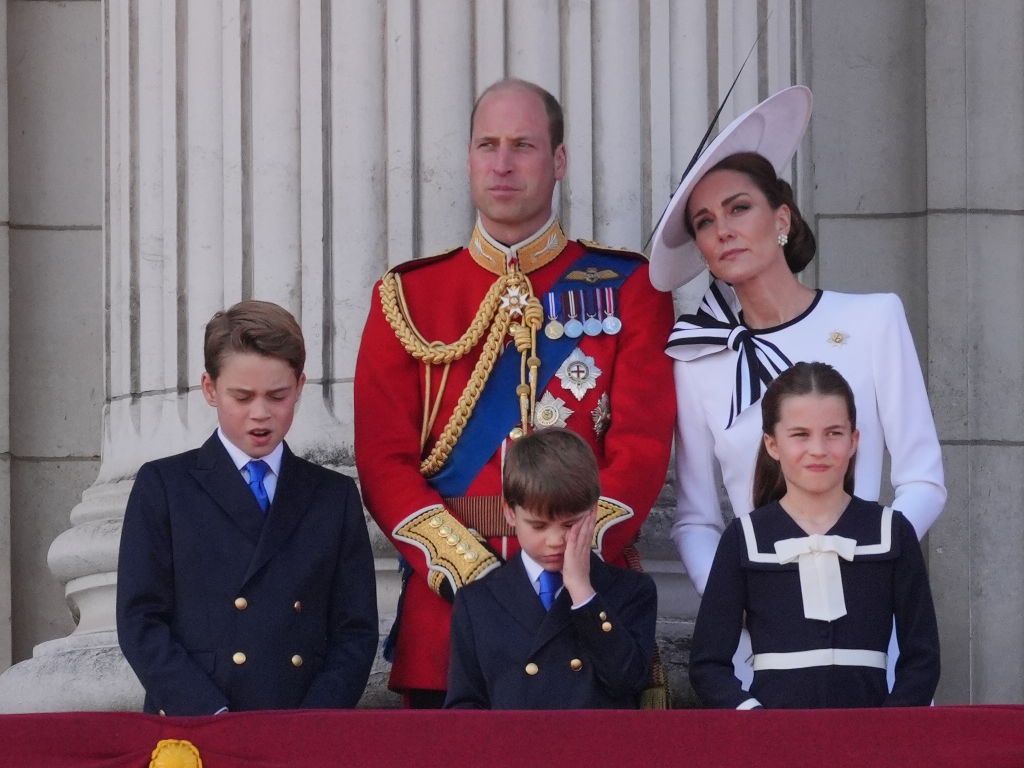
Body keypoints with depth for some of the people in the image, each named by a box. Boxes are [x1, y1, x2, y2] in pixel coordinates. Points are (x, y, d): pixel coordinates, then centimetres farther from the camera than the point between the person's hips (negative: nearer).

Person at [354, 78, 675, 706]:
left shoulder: (628, 288, 6)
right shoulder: (408, 296, 9)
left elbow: (642, 448, -2)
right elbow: (384, 460, 2)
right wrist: (469, 571, -12)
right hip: (446, 606, 1)